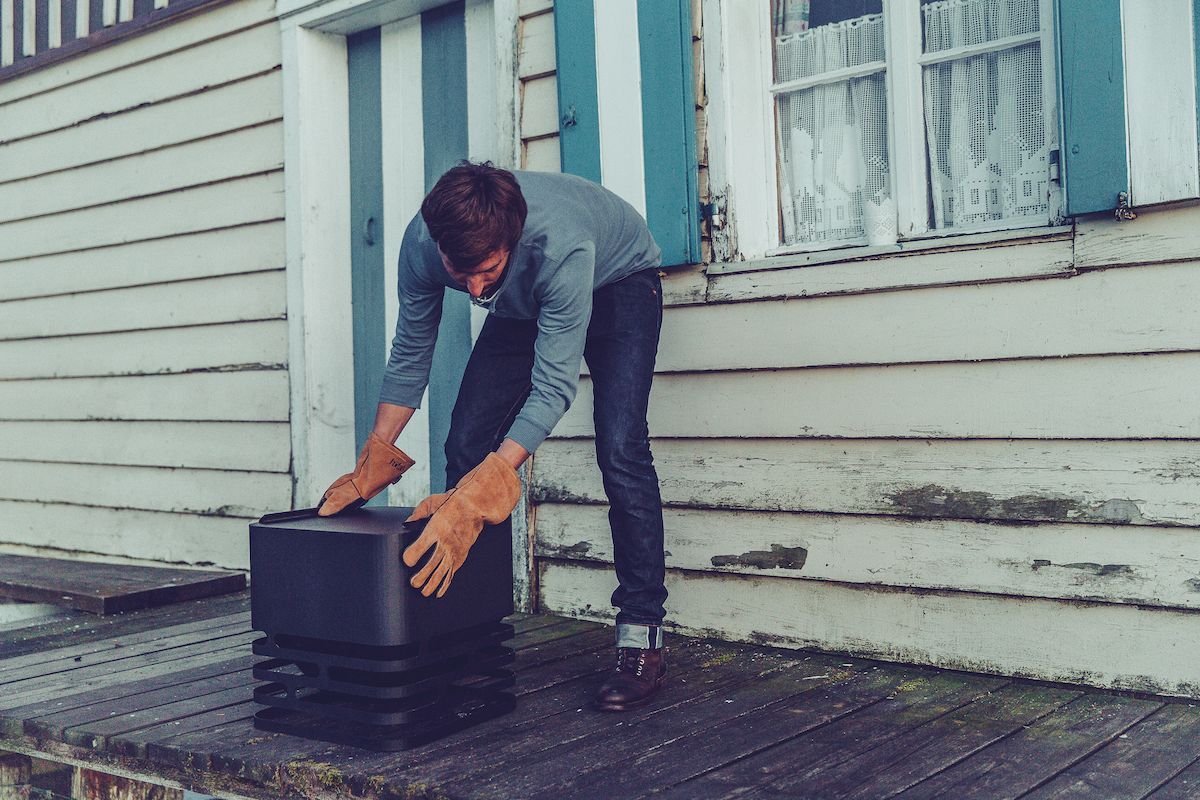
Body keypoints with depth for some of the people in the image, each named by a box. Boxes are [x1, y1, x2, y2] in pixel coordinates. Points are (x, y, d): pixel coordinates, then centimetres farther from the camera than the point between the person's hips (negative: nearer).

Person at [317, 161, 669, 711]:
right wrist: (373, 464, -20)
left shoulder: (560, 247, -45)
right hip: (524, 303, 5)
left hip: (619, 281, -5)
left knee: (619, 449, -22)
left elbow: (554, 385, -45)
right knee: (466, 445, -5)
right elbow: (409, 354, -15)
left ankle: (642, 640, -15)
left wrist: (478, 496, -54)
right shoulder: (421, 244, -30)